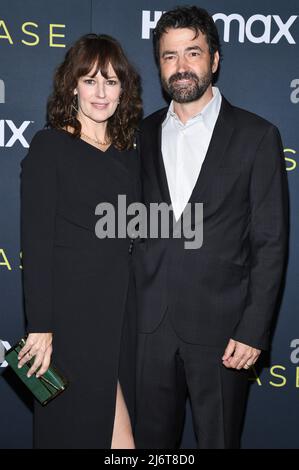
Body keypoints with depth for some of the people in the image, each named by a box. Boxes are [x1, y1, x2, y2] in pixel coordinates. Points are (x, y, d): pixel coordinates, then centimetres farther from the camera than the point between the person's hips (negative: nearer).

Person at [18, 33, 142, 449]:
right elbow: (36, 243, -10)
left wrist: (137, 315, 8)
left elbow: (132, 239, 13)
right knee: (79, 429, 0)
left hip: (124, 313, 6)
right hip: (73, 314, -5)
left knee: (120, 426, 12)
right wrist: (40, 327, -13)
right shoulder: (49, 147, -6)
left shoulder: (129, 154, 11)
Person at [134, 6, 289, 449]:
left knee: (218, 439, 12)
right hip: (150, 324, 3)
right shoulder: (143, 134, 8)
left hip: (219, 327, -3)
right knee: (152, 439, 16)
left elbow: (270, 243, -6)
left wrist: (253, 330, -11)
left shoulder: (257, 136, -4)